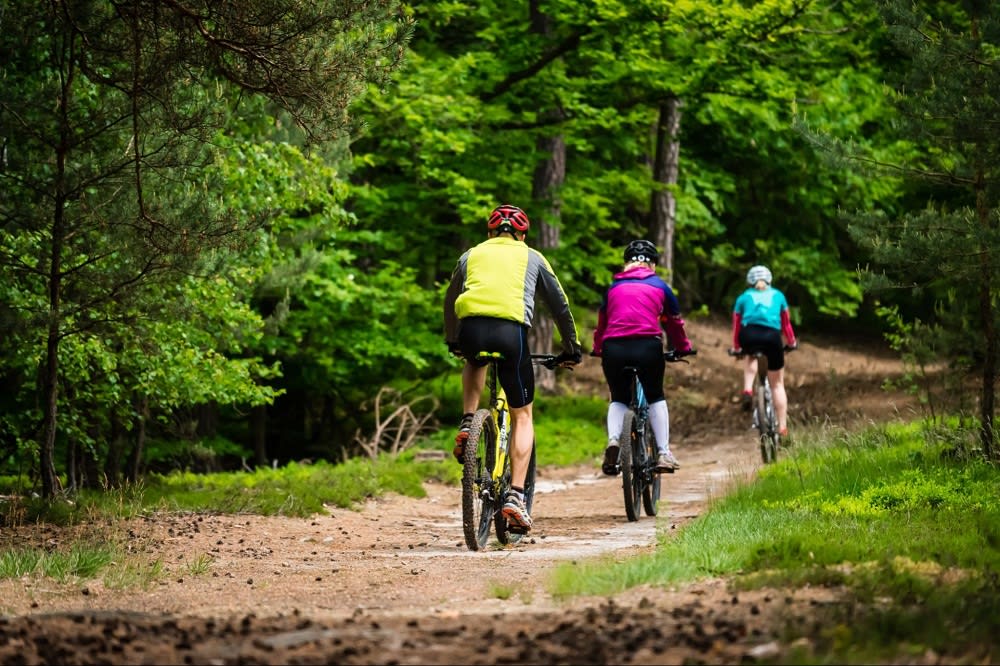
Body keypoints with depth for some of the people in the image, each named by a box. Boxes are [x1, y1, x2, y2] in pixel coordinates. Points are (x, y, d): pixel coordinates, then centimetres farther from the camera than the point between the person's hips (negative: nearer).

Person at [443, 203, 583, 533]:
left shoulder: (471, 255, 27)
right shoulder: (531, 258, 23)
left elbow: (449, 302, 37)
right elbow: (560, 305, 26)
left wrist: (452, 341, 53)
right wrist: (571, 347, 38)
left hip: (471, 330, 2)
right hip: (510, 332, -2)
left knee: (476, 363, 40)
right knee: (522, 416, 12)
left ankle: (467, 425, 19)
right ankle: (516, 495, -1)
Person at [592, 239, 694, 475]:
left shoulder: (613, 287, 22)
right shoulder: (659, 285, 17)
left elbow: (601, 322, 27)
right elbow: (674, 322, 24)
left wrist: (598, 349, 43)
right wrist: (683, 348, 39)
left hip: (613, 348, 2)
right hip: (647, 347, -2)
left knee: (618, 399, 20)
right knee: (655, 398, 19)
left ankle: (613, 441, -7)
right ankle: (663, 452, 9)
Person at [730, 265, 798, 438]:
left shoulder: (744, 297, 25)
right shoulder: (777, 295, 27)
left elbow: (736, 324, 33)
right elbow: (786, 323, 36)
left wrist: (736, 347, 49)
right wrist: (791, 342, 52)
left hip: (749, 335, 0)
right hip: (772, 336, 0)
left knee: (751, 356, 36)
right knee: (777, 384, 13)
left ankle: (748, 390, 11)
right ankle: (782, 428, 9)